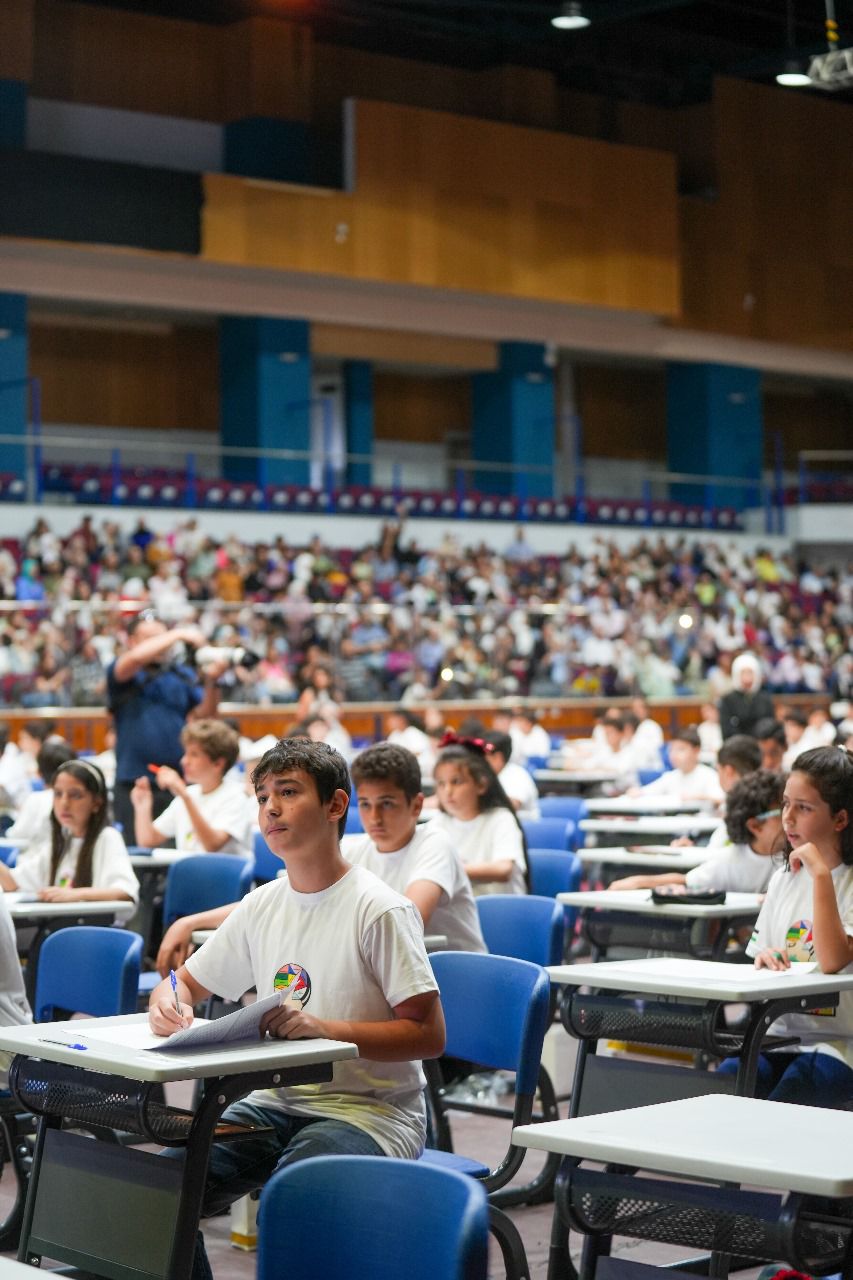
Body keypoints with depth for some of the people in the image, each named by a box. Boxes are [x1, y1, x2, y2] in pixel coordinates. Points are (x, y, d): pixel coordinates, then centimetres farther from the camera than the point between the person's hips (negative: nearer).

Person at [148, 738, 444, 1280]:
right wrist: (168, 1001, -4)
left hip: (371, 1110, -6)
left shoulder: (380, 910, -11)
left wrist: (324, 1028, -25)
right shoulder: (262, 905, 10)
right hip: (278, 1102, 6)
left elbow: (429, 1036, -14)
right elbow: (189, 983, 21)